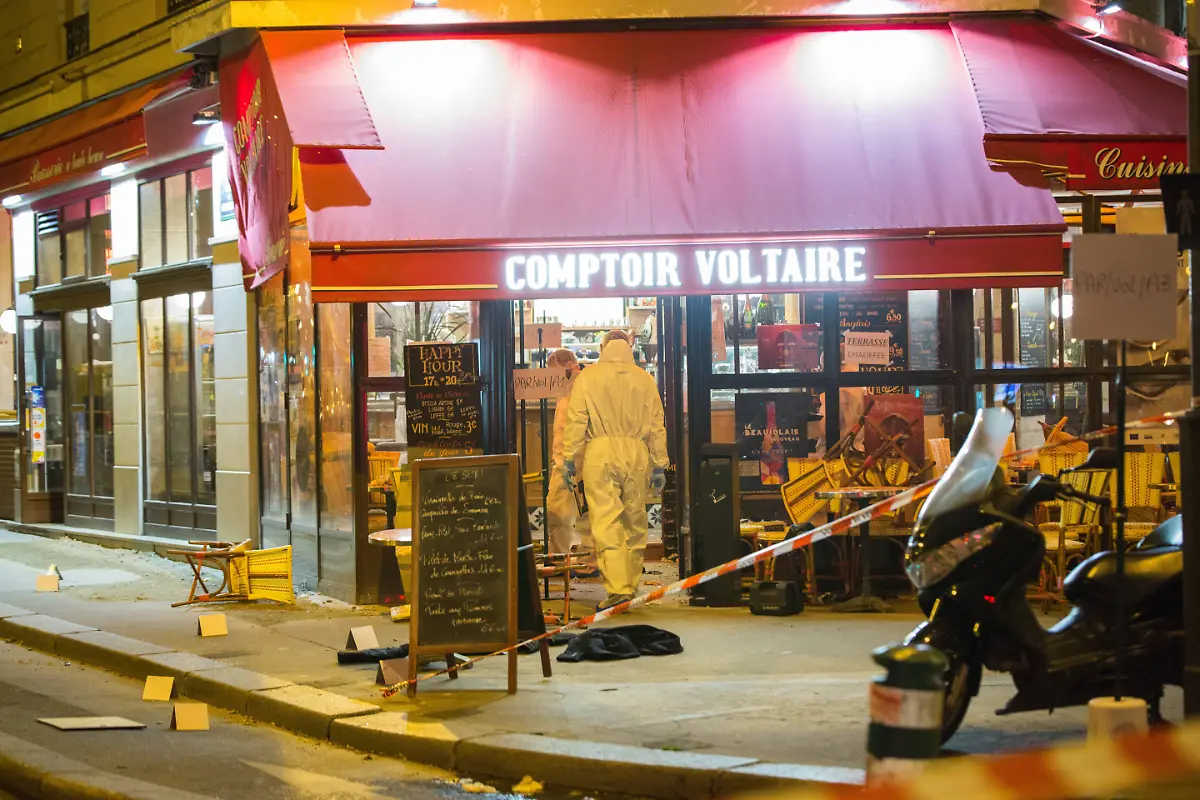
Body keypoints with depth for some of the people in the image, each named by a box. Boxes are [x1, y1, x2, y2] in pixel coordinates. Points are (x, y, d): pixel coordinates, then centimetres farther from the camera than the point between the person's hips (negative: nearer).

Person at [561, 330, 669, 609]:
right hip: (636, 453, 2)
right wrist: (659, 466, 15)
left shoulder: (587, 377, 5)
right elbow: (656, 426, 10)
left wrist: (569, 460, 5)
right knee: (635, 522, 12)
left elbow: (576, 421, 0)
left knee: (606, 523, -7)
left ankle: (618, 588, -18)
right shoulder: (644, 379, 10)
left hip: (600, 452, -2)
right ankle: (632, 584, 19)